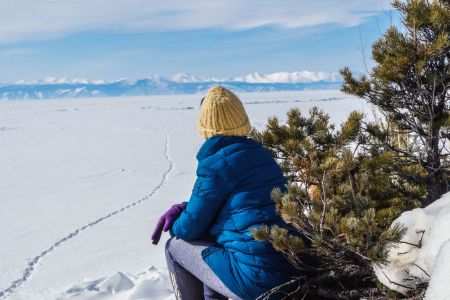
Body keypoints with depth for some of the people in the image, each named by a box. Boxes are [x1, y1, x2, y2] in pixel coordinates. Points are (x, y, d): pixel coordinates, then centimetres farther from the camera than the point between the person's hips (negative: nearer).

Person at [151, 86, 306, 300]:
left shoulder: (215, 164, -12)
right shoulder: (259, 153, 12)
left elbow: (191, 227, -2)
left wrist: (173, 225, 19)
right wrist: (184, 208, 15)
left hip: (257, 278, -8)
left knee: (175, 246, 11)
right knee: (208, 239, 28)